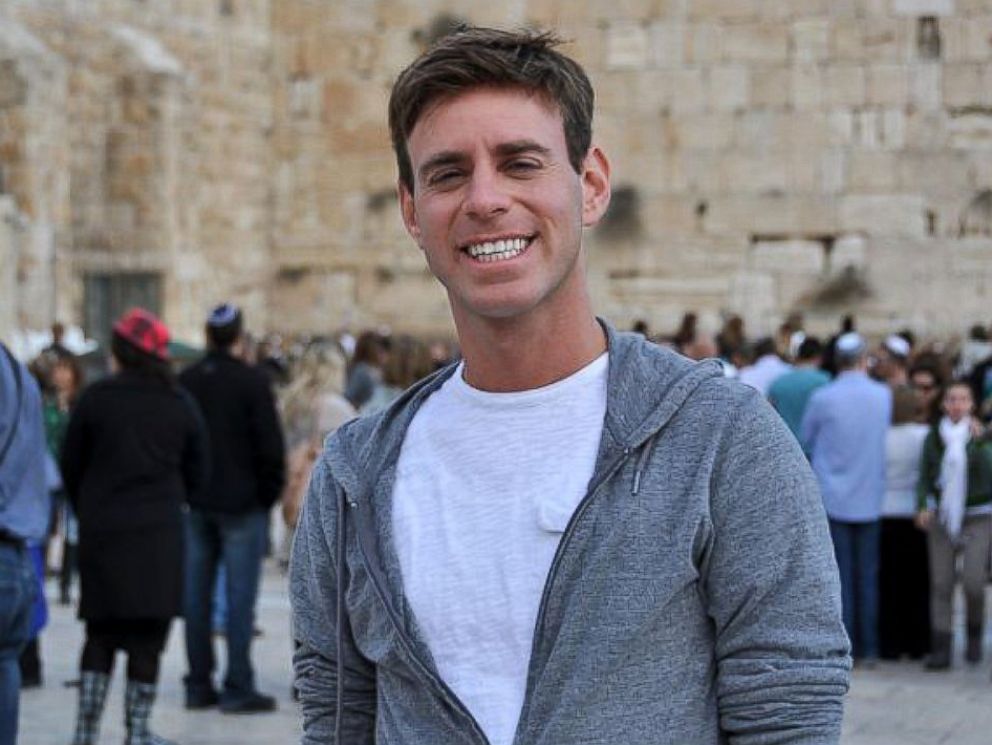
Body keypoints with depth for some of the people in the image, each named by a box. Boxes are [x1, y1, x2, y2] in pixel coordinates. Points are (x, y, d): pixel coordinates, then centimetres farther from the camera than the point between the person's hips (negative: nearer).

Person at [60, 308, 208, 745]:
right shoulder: (181, 405, 1)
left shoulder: (95, 399, -2)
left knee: (100, 632, 9)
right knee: (148, 635, 3)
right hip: (159, 531, 0)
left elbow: (70, 465, 4)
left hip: (100, 530, 1)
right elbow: (196, 473, 7)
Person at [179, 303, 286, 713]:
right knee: (239, 596, -3)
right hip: (241, 504, -5)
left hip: (196, 505, 5)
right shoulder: (252, 382, -11)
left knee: (196, 595, 9)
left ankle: (198, 684, 13)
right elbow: (271, 446, -13)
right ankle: (238, 688, -3)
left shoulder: (185, 382, 5)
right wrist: (270, 493, 0)